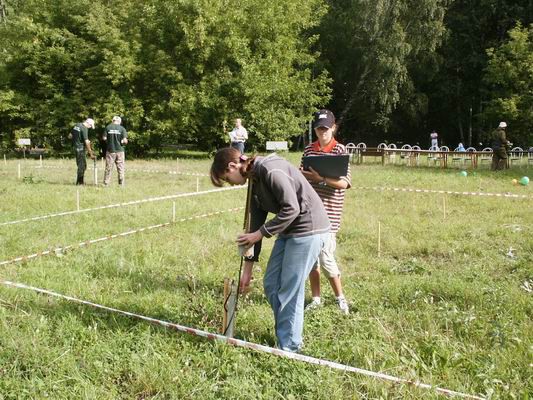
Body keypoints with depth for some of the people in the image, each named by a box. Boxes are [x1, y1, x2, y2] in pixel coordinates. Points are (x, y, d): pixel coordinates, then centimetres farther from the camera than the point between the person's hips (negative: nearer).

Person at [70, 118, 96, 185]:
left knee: (81, 165, 16)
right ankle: (79, 182, 1)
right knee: (82, 165, -2)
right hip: (80, 148, -9)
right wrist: (91, 154, -18)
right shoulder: (84, 129, -16)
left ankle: (80, 181, 19)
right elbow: (86, 142, -20)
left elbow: (70, 136, 16)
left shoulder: (76, 125, 10)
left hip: (75, 147, 9)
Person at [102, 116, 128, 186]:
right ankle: (121, 183, 8)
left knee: (108, 167, 7)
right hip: (120, 150, -1)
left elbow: (104, 138, -3)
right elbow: (125, 141, -10)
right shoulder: (122, 128, -4)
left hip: (110, 150, 1)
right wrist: (124, 143, 12)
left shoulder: (108, 127, -1)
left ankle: (106, 183, 10)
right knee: (120, 168, 7)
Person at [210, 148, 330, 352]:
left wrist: (260, 234, -16)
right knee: (270, 284, 11)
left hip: (308, 229, -9)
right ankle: (285, 334, 26)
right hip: (289, 230, 9)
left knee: (289, 290, -2)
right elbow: (256, 222, 13)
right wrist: (248, 268, 14)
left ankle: (289, 347, 13)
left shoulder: (270, 169, -19)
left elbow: (291, 208, -24)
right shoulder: (255, 180, 10)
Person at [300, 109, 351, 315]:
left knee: (325, 257, -6)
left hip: (328, 212, -5)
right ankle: (316, 298, 23)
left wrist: (321, 178, -27)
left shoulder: (340, 150, -6)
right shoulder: (309, 149, 9)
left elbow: (344, 183, -15)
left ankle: (340, 298, 14)